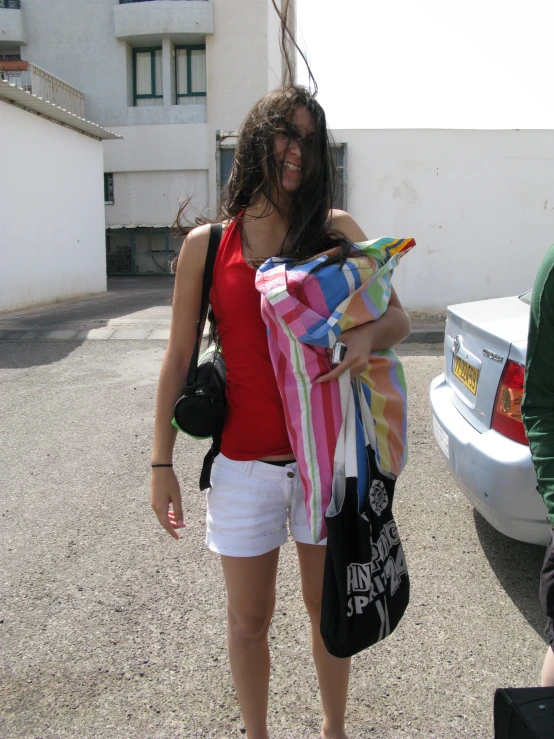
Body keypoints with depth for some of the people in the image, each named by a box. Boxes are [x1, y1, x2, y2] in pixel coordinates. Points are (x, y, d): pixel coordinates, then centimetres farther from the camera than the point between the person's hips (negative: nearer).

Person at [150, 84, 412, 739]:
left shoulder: (337, 231, -1)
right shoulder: (207, 244, -3)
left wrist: (368, 335, -24)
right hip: (245, 466, 0)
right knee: (248, 618, 15)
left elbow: (399, 319, 1)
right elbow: (179, 358, 1)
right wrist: (161, 463, 1)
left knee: (327, 606, 19)